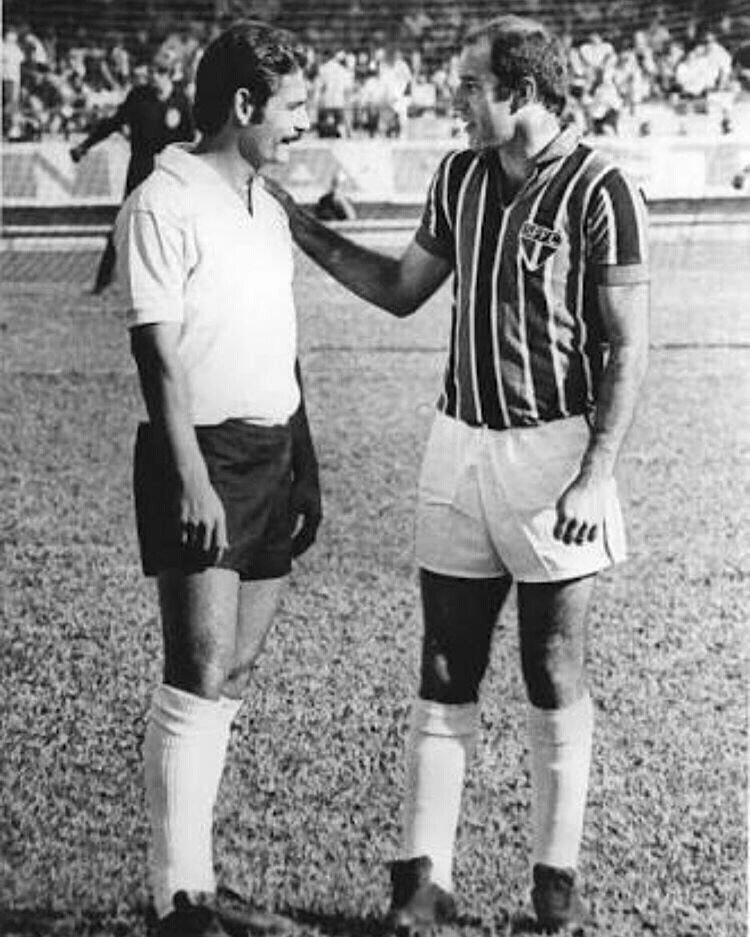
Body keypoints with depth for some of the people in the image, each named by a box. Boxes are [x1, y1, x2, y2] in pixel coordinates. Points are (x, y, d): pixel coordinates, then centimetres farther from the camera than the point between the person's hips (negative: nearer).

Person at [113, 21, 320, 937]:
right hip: (203, 457, -8)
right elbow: (159, 356, -15)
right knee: (199, 678, -10)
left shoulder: (267, 208, 16)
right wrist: (193, 479, -20)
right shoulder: (162, 207, -10)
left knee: (231, 677, 9)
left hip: (274, 456, 8)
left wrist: (305, 467, 17)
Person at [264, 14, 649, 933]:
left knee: (554, 676, 4)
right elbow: (401, 289, 19)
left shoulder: (599, 191, -12)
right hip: (459, 444, 6)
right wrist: (302, 229, 11)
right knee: (444, 675, 5)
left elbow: (628, 346, -11)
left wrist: (595, 475, -17)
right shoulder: (460, 176, 7)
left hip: (552, 446, -5)